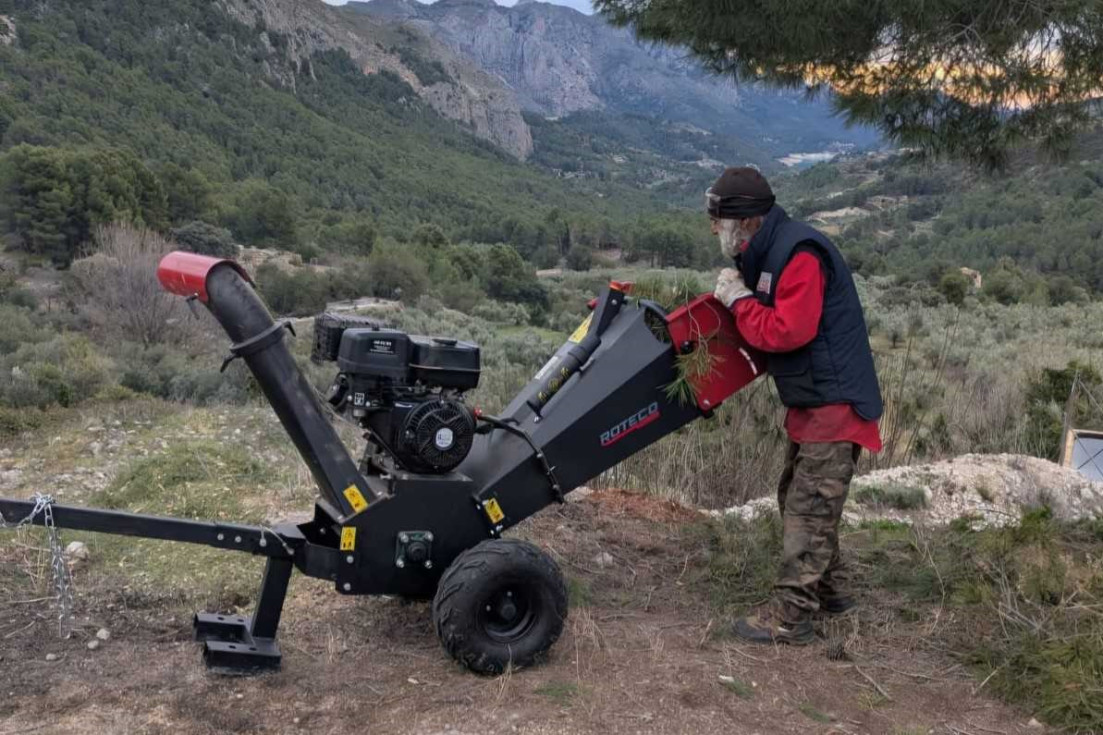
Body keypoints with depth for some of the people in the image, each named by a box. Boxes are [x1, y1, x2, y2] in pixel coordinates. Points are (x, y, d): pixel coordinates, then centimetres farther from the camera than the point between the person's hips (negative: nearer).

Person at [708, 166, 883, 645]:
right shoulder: (767, 253, 10)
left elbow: (789, 332, -27)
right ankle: (830, 591, 33)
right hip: (811, 402, 10)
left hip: (834, 403, -10)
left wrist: (740, 301, -16)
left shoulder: (799, 254, -21)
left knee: (809, 509, -5)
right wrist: (738, 296, 0)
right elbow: (768, 320, 16)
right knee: (797, 499, 19)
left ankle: (790, 617, 3)